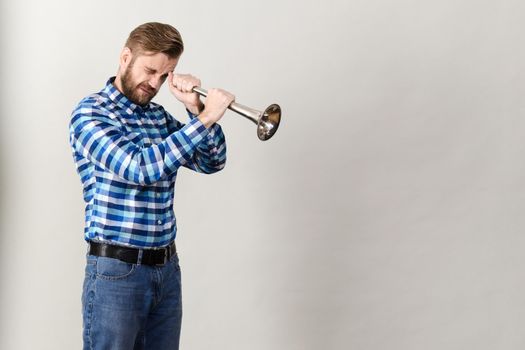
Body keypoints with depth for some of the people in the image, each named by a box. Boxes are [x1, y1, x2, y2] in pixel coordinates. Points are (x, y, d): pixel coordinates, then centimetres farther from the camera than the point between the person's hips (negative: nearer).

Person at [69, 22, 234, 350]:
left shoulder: (159, 115, 11)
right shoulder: (91, 113, -9)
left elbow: (212, 162, 8)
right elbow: (140, 167, -24)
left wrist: (196, 108, -6)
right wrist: (206, 118, -23)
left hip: (167, 268, 6)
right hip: (116, 271, -6)